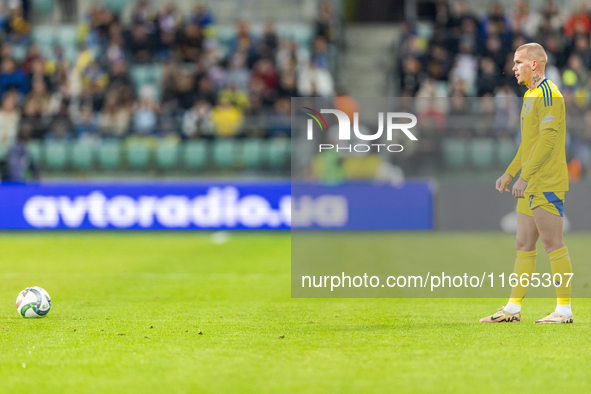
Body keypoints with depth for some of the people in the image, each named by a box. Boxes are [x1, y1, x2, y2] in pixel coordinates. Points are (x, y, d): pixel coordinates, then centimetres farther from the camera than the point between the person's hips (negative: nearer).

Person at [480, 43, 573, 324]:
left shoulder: (548, 95, -12)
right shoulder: (530, 95, 20)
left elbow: (548, 139, -21)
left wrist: (524, 176, -23)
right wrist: (509, 173, 24)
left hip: (547, 184, -10)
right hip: (531, 186, 10)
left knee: (553, 245, -8)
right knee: (523, 246, 10)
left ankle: (564, 310, -5)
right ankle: (513, 308, 13)